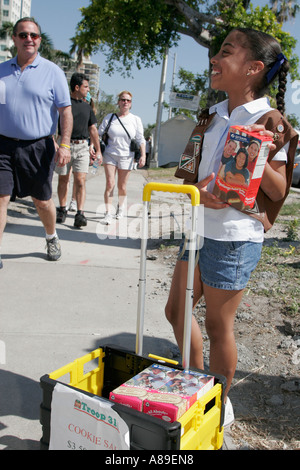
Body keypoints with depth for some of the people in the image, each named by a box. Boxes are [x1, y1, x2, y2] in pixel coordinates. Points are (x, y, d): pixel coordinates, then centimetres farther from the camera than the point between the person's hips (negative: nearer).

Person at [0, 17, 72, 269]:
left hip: (39, 148, -2)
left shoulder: (52, 71, 1)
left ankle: (52, 238, 36)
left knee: (42, 201, 10)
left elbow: (66, 111, -3)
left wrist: (64, 145, -13)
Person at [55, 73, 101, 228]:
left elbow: (92, 129, 19)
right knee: (63, 180, 7)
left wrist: (98, 150, 16)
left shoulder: (86, 106, 15)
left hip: (82, 147, 3)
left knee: (80, 181, -7)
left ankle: (80, 213, -8)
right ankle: (62, 209, 23)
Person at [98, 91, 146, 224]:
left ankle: (120, 206, 33)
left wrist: (143, 155, -5)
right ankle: (108, 213, -9)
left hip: (126, 156, 0)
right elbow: (99, 134, 6)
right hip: (110, 154, 0)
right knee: (110, 184, -12)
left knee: (122, 186, 6)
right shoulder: (109, 117, 4)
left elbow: (140, 139, 5)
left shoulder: (136, 120, 5)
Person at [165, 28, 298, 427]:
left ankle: (220, 405, 31)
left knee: (218, 324, 6)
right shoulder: (214, 116, 9)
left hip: (235, 237, -7)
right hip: (201, 227, 8)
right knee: (177, 310, 15)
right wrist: (198, 189, -13)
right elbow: (192, 170, 9)